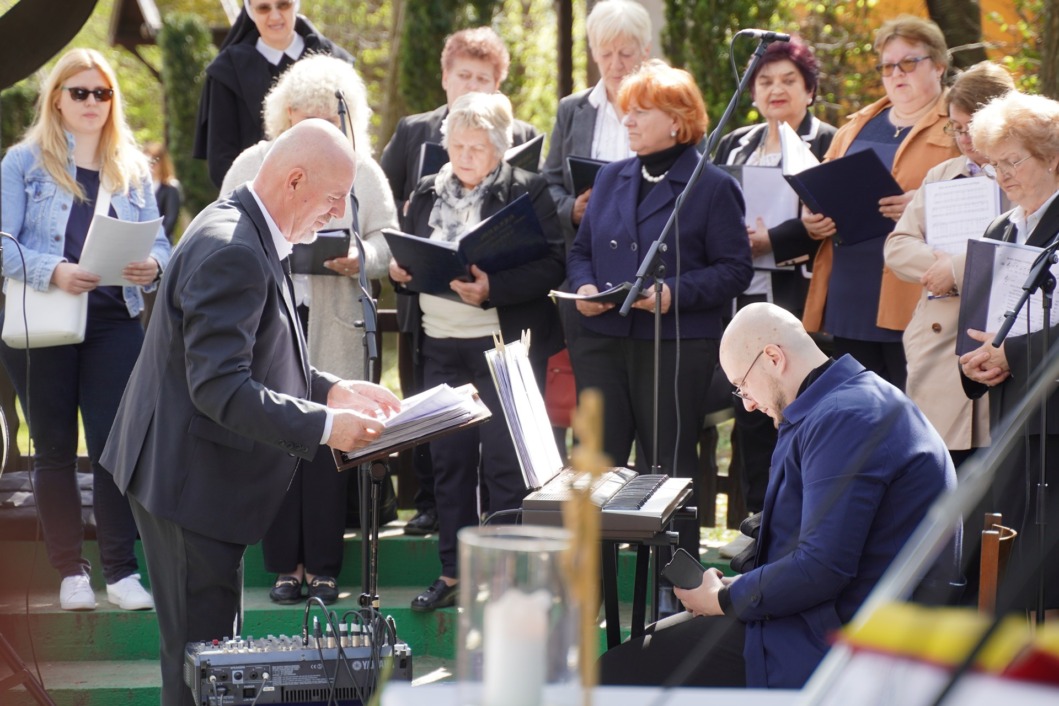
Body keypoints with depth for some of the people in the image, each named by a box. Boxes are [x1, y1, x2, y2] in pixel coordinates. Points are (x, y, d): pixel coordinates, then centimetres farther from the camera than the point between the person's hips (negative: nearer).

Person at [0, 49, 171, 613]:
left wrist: (153, 265, -15)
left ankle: (121, 570, -2)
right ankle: (71, 571, 13)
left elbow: (159, 242, 9)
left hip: (114, 323, 2)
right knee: (55, 450, 5)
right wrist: (54, 272, -24)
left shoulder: (132, 168, 11)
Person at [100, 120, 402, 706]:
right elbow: (220, 389, -29)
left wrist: (334, 391, 9)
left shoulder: (246, 231, 11)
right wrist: (326, 425, -27)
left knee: (209, 647, 17)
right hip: (191, 479, -11)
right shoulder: (232, 252, -24)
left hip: (193, 474, 11)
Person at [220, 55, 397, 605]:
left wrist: (359, 260, -15)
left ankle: (323, 565, 6)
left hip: (335, 334, 0)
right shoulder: (253, 164, 10)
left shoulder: (362, 171, 10)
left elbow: (388, 241, 6)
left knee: (328, 442, -2)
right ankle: (286, 564, 7)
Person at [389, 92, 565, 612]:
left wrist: (493, 288, -23)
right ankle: (454, 571, 17)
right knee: (449, 460, 9)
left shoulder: (528, 193, -3)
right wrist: (400, 270, -1)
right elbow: (407, 256, 22)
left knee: (504, 463, -3)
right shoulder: (426, 194, 14)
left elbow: (551, 267, -11)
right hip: (441, 347, 5)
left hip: (506, 345, -5)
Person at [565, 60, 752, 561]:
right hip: (603, 342, 5)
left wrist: (675, 293, -20)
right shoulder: (610, 179, 15)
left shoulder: (713, 187, -3)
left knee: (667, 471, 1)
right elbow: (581, 250, 20)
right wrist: (583, 285, -2)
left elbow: (734, 270, -6)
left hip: (676, 347, -5)